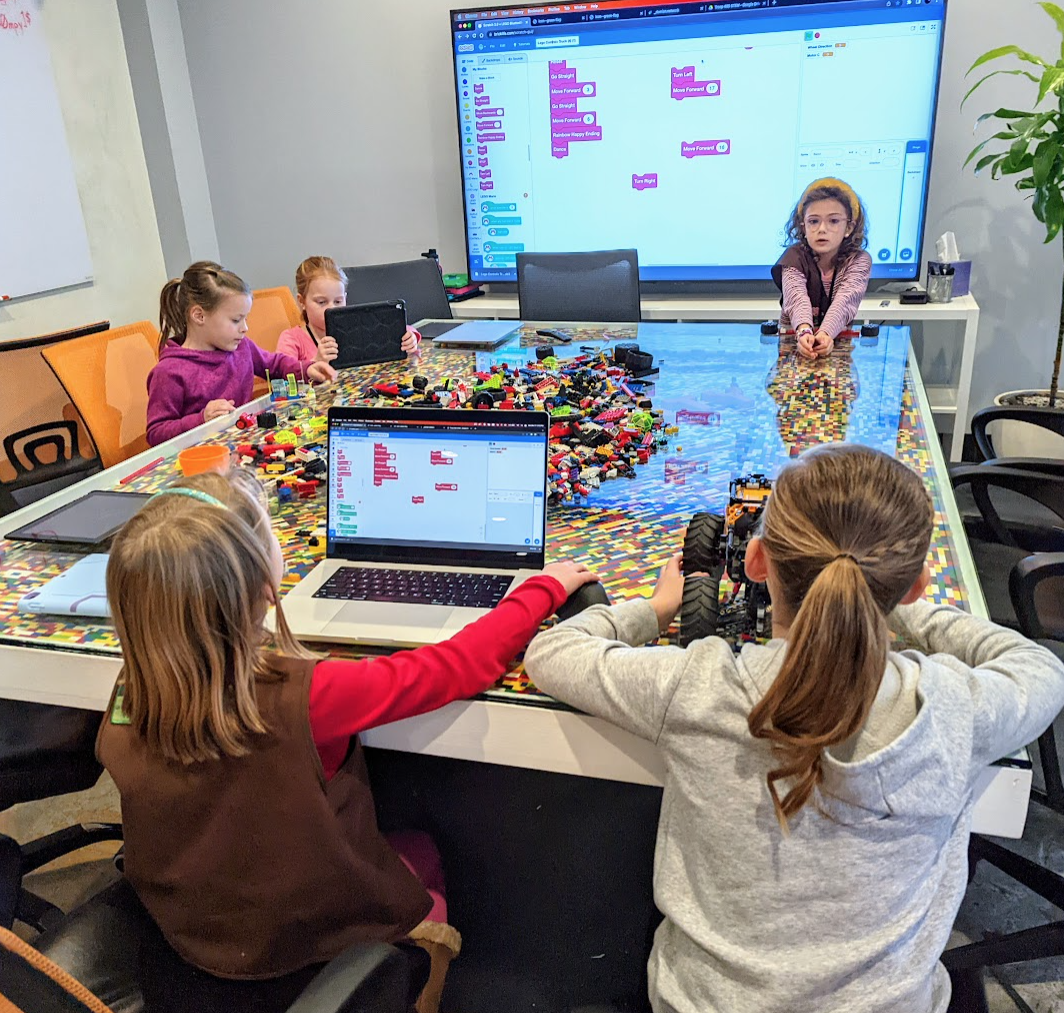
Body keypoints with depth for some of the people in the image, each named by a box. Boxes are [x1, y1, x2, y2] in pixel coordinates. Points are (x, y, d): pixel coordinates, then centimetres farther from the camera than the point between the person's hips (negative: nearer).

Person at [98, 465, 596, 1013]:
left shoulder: (126, 705, -22)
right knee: (421, 850, 26)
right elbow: (459, 666, -28)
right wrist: (544, 587, -13)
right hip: (307, 941, -4)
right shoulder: (302, 697, -37)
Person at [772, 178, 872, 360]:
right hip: (793, 337, 0)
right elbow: (797, 298, -24)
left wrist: (825, 333, -42)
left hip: (837, 338, 1)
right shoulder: (795, 256, -6)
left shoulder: (859, 260, -5)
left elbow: (844, 301, -22)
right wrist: (804, 331, -44)